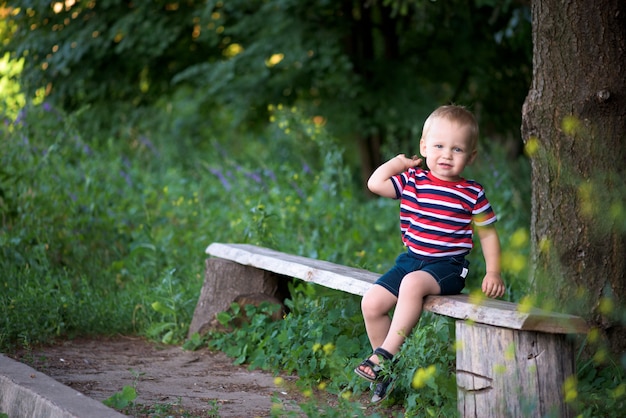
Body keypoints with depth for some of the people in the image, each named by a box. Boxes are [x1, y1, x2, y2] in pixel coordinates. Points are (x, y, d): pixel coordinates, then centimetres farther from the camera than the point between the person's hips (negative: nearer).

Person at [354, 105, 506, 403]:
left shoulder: (472, 194, -2)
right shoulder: (412, 181, 5)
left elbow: (488, 234, 4)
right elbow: (375, 183, -2)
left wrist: (493, 273, -5)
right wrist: (400, 161, 5)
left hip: (448, 266, -5)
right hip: (411, 259, 5)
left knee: (413, 283, -35)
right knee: (371, 303, -8)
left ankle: (384, 355, -29)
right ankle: (386, 372, 6)